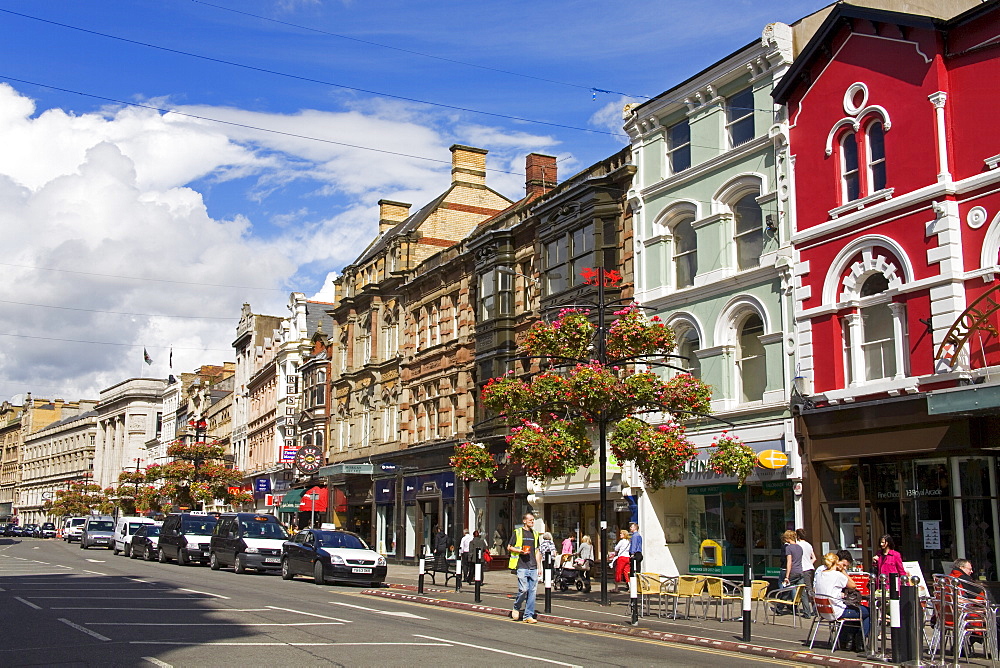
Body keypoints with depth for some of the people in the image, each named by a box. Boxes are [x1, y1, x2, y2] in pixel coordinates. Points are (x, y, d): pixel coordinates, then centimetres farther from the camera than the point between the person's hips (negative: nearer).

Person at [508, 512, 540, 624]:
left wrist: (539, 566, 15)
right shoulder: (517, 532, 2)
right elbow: (509, 547, 4)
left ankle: (529, 615, 8)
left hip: (533, 567, 5)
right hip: (521, 566, -5)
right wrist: (520, 551, -13)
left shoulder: (535, 534, 17)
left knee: (532, 591, 2)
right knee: (523, 589, -12)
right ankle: (516, 608, 14)